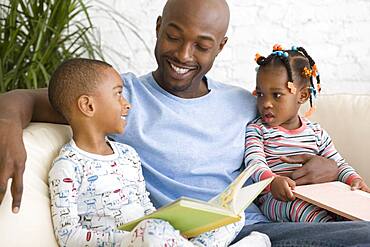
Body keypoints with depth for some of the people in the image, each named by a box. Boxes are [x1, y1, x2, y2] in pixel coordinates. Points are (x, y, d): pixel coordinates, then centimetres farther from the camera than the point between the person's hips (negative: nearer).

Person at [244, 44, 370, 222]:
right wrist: (272, 180, -35)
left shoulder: (316, 132, 15)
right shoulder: (256, 129, 4)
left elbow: (338, 164, 14)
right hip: (275, 199, -4)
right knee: (295, 204, -37)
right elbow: (254, 161, -13)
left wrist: (354, 179, -9)